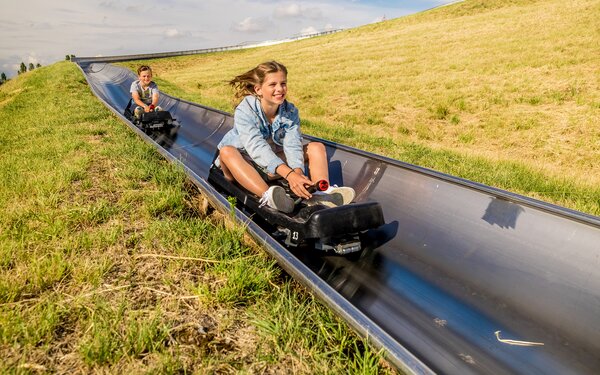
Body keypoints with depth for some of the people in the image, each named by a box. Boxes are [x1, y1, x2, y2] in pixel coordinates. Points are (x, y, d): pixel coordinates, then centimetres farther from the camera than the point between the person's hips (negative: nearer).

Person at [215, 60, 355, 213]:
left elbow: (292, 145, -23)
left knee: (316, 147, -10)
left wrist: (297, 172, -45)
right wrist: (289, 175, -50)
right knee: (226, 151, -36)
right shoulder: (244, 111, -22)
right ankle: (268, 196, -55)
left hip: (274, 170, 4)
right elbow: (257, 147, -36)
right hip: (243, 166, -4)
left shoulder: (290, 112, -8)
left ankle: (321, 194, -38)